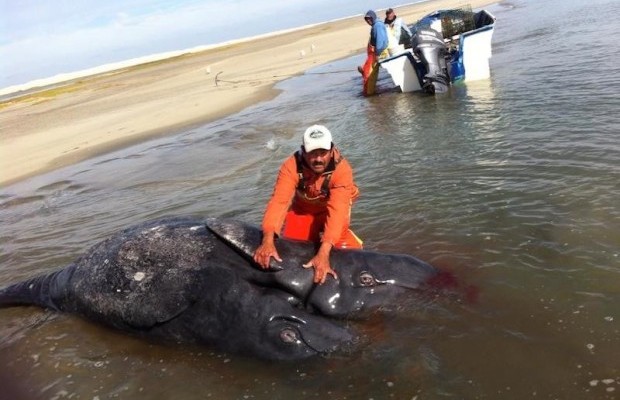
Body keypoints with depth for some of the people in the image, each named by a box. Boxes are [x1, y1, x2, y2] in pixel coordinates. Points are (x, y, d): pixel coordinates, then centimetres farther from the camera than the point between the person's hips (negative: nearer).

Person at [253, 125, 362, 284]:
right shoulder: (291, 166, -31)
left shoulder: (342, 169, -36)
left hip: (330, 208, -1)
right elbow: (279, 200, -40)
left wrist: (323, 253, -56)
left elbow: (337, 210, -45)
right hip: (302, 208, 2)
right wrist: (268, 240, -55)